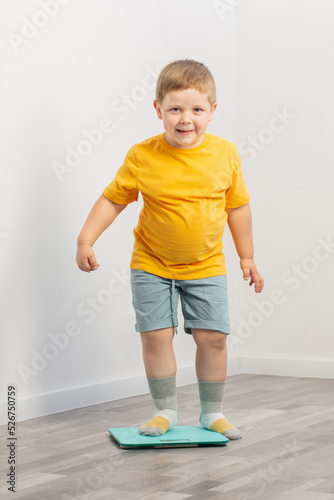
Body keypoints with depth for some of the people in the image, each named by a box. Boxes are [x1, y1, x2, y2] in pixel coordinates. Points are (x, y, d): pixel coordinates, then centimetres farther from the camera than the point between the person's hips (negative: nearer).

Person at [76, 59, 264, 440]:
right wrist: (86, 240, -12)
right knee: (156, 335, -3)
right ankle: (165, 411, 16)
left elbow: (237, 206, 3)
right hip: (152, 265, -1)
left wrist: (246, 257, 8)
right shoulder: (142, 156, -13)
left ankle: (212, 412, 19)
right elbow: (112, 200, -3)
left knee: (212, 336, 1)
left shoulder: (225, 154, -8)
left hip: (206, 265, 1)